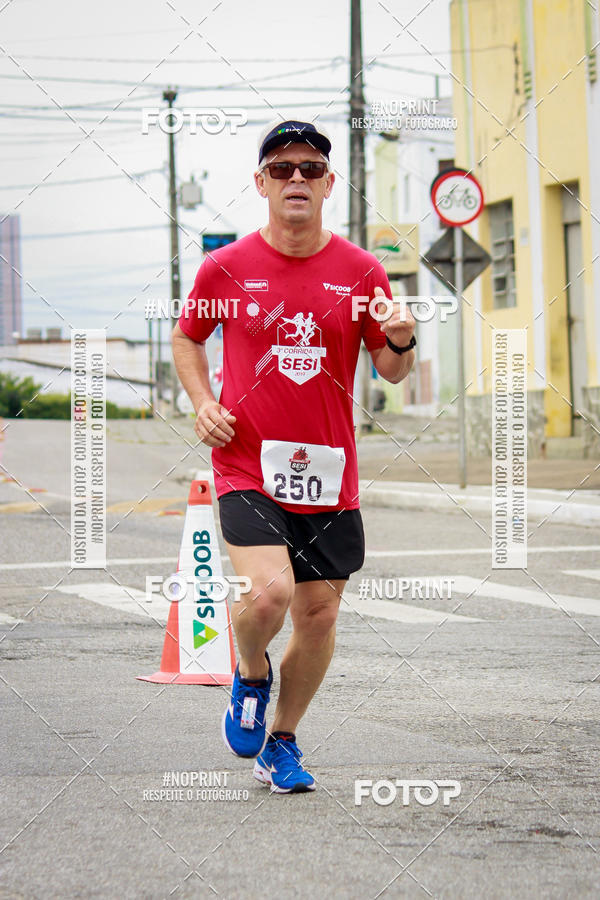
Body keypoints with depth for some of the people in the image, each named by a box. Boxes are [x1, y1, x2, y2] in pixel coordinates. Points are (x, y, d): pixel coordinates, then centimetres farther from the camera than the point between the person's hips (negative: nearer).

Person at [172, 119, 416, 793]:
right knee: (270, 591, -23)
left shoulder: (360, 271, 3)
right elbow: (186, 338, 16)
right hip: (247, 465, -3)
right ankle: (250, 674, 12)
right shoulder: (226, 267, 0)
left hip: (329, 472, 3)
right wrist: (202, 403, -1)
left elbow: (390, 371, 9)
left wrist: (401, 344, -15)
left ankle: (281, 742, 28)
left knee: (319, 612, 6)